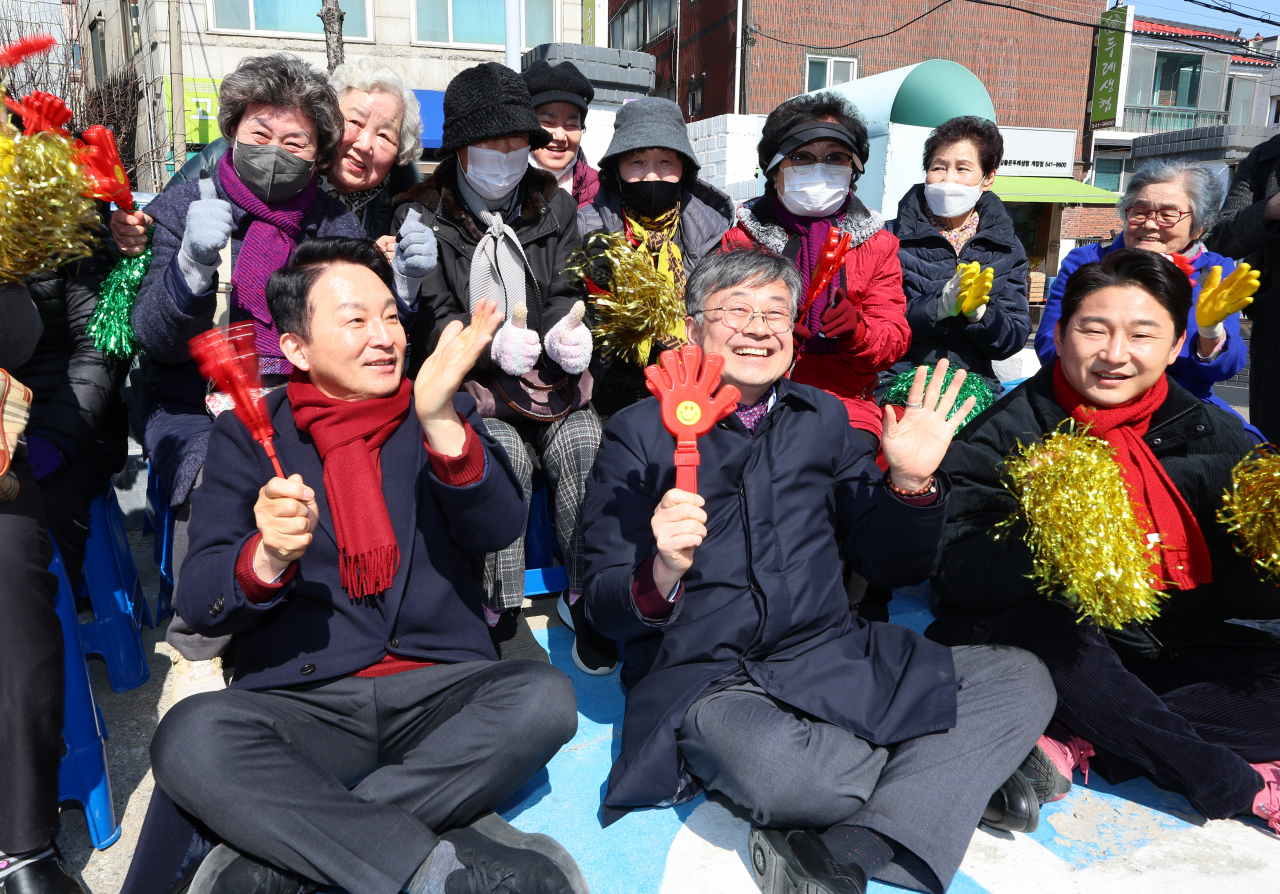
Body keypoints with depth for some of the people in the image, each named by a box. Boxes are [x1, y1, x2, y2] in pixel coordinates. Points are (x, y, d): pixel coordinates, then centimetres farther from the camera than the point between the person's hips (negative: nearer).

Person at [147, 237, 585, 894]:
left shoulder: (446, 415, 12)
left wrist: (440, 421, -21)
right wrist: (266, 559, -22)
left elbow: (499, 531, -5)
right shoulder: (246, 434, 9)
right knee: (189, 737, -29)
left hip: (439, 692, 1)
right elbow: (199, 607, 1)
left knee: (543, 697, -27)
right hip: (301, 702, 0)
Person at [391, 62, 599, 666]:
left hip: (549, 375, 3)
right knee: (505, 456, -31)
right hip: (464, 380, -2)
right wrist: (492, 344, -24)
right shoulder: (423, 214, 3)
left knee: (585, 447, -26)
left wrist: (569, 331, -16)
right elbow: (429, 318, -5)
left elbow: (563, 293, 9)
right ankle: (502, 615, -18)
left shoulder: (552, 205, 14)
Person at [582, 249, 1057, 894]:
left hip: (832, 655, 5)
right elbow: (604, 609, -4)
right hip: (703, 674, -5)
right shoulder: (639, 434, 0)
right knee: (772, 764, -37)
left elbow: (893, 567, 12)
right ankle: (962, 770, -7)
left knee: (1023, 680, -10)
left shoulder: (822, 417, 12)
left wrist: (911, 481, -7)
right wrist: (662, 574, -26)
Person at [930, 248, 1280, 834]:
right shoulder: (1003, 437, -12)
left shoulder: (1213, 435, 1)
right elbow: (957, 578, -21)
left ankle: (1082, 746, -20)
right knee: (1036, 626, -35)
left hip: (1168, 650, 4)